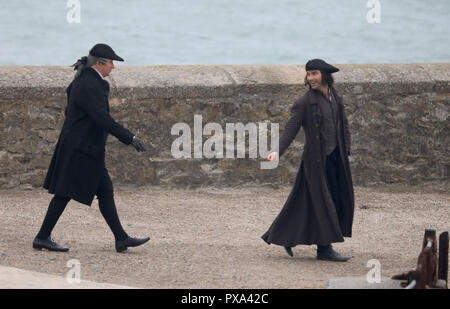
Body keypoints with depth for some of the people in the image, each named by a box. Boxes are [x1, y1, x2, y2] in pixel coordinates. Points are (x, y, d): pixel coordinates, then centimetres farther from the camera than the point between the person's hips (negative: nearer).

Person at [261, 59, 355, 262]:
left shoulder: (337, 98, 10)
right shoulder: (305, 102, -8)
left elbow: (344, 126, 17)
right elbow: (291, 128, -12)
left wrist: (346, 152, 9)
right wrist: (278, 152, -25)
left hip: (335, 157, 6)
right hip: (316, 158, -6)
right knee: (322, 201, -5)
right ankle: (325, 248, 0)